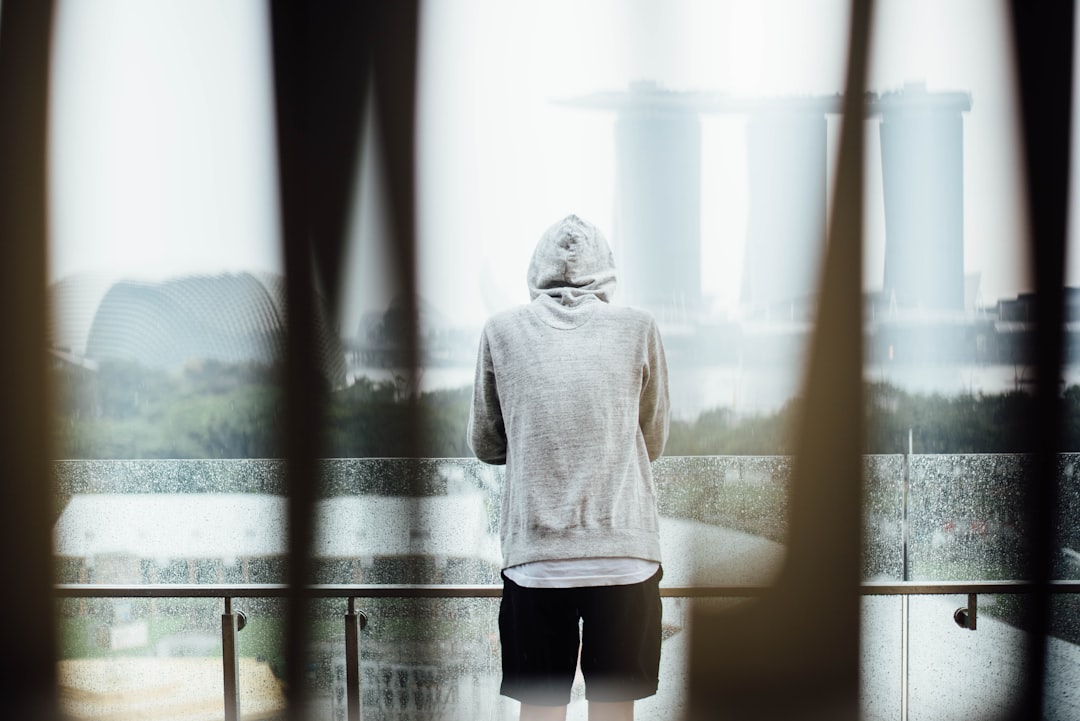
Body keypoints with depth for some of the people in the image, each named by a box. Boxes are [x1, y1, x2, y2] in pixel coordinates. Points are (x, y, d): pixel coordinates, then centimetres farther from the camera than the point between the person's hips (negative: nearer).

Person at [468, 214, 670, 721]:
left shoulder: (501, 331, 4)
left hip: (534, 556, 0)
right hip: (624, 551, 0)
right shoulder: (638, 329, 3)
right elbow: (654, 441, 12)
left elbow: (485, 445, 12)